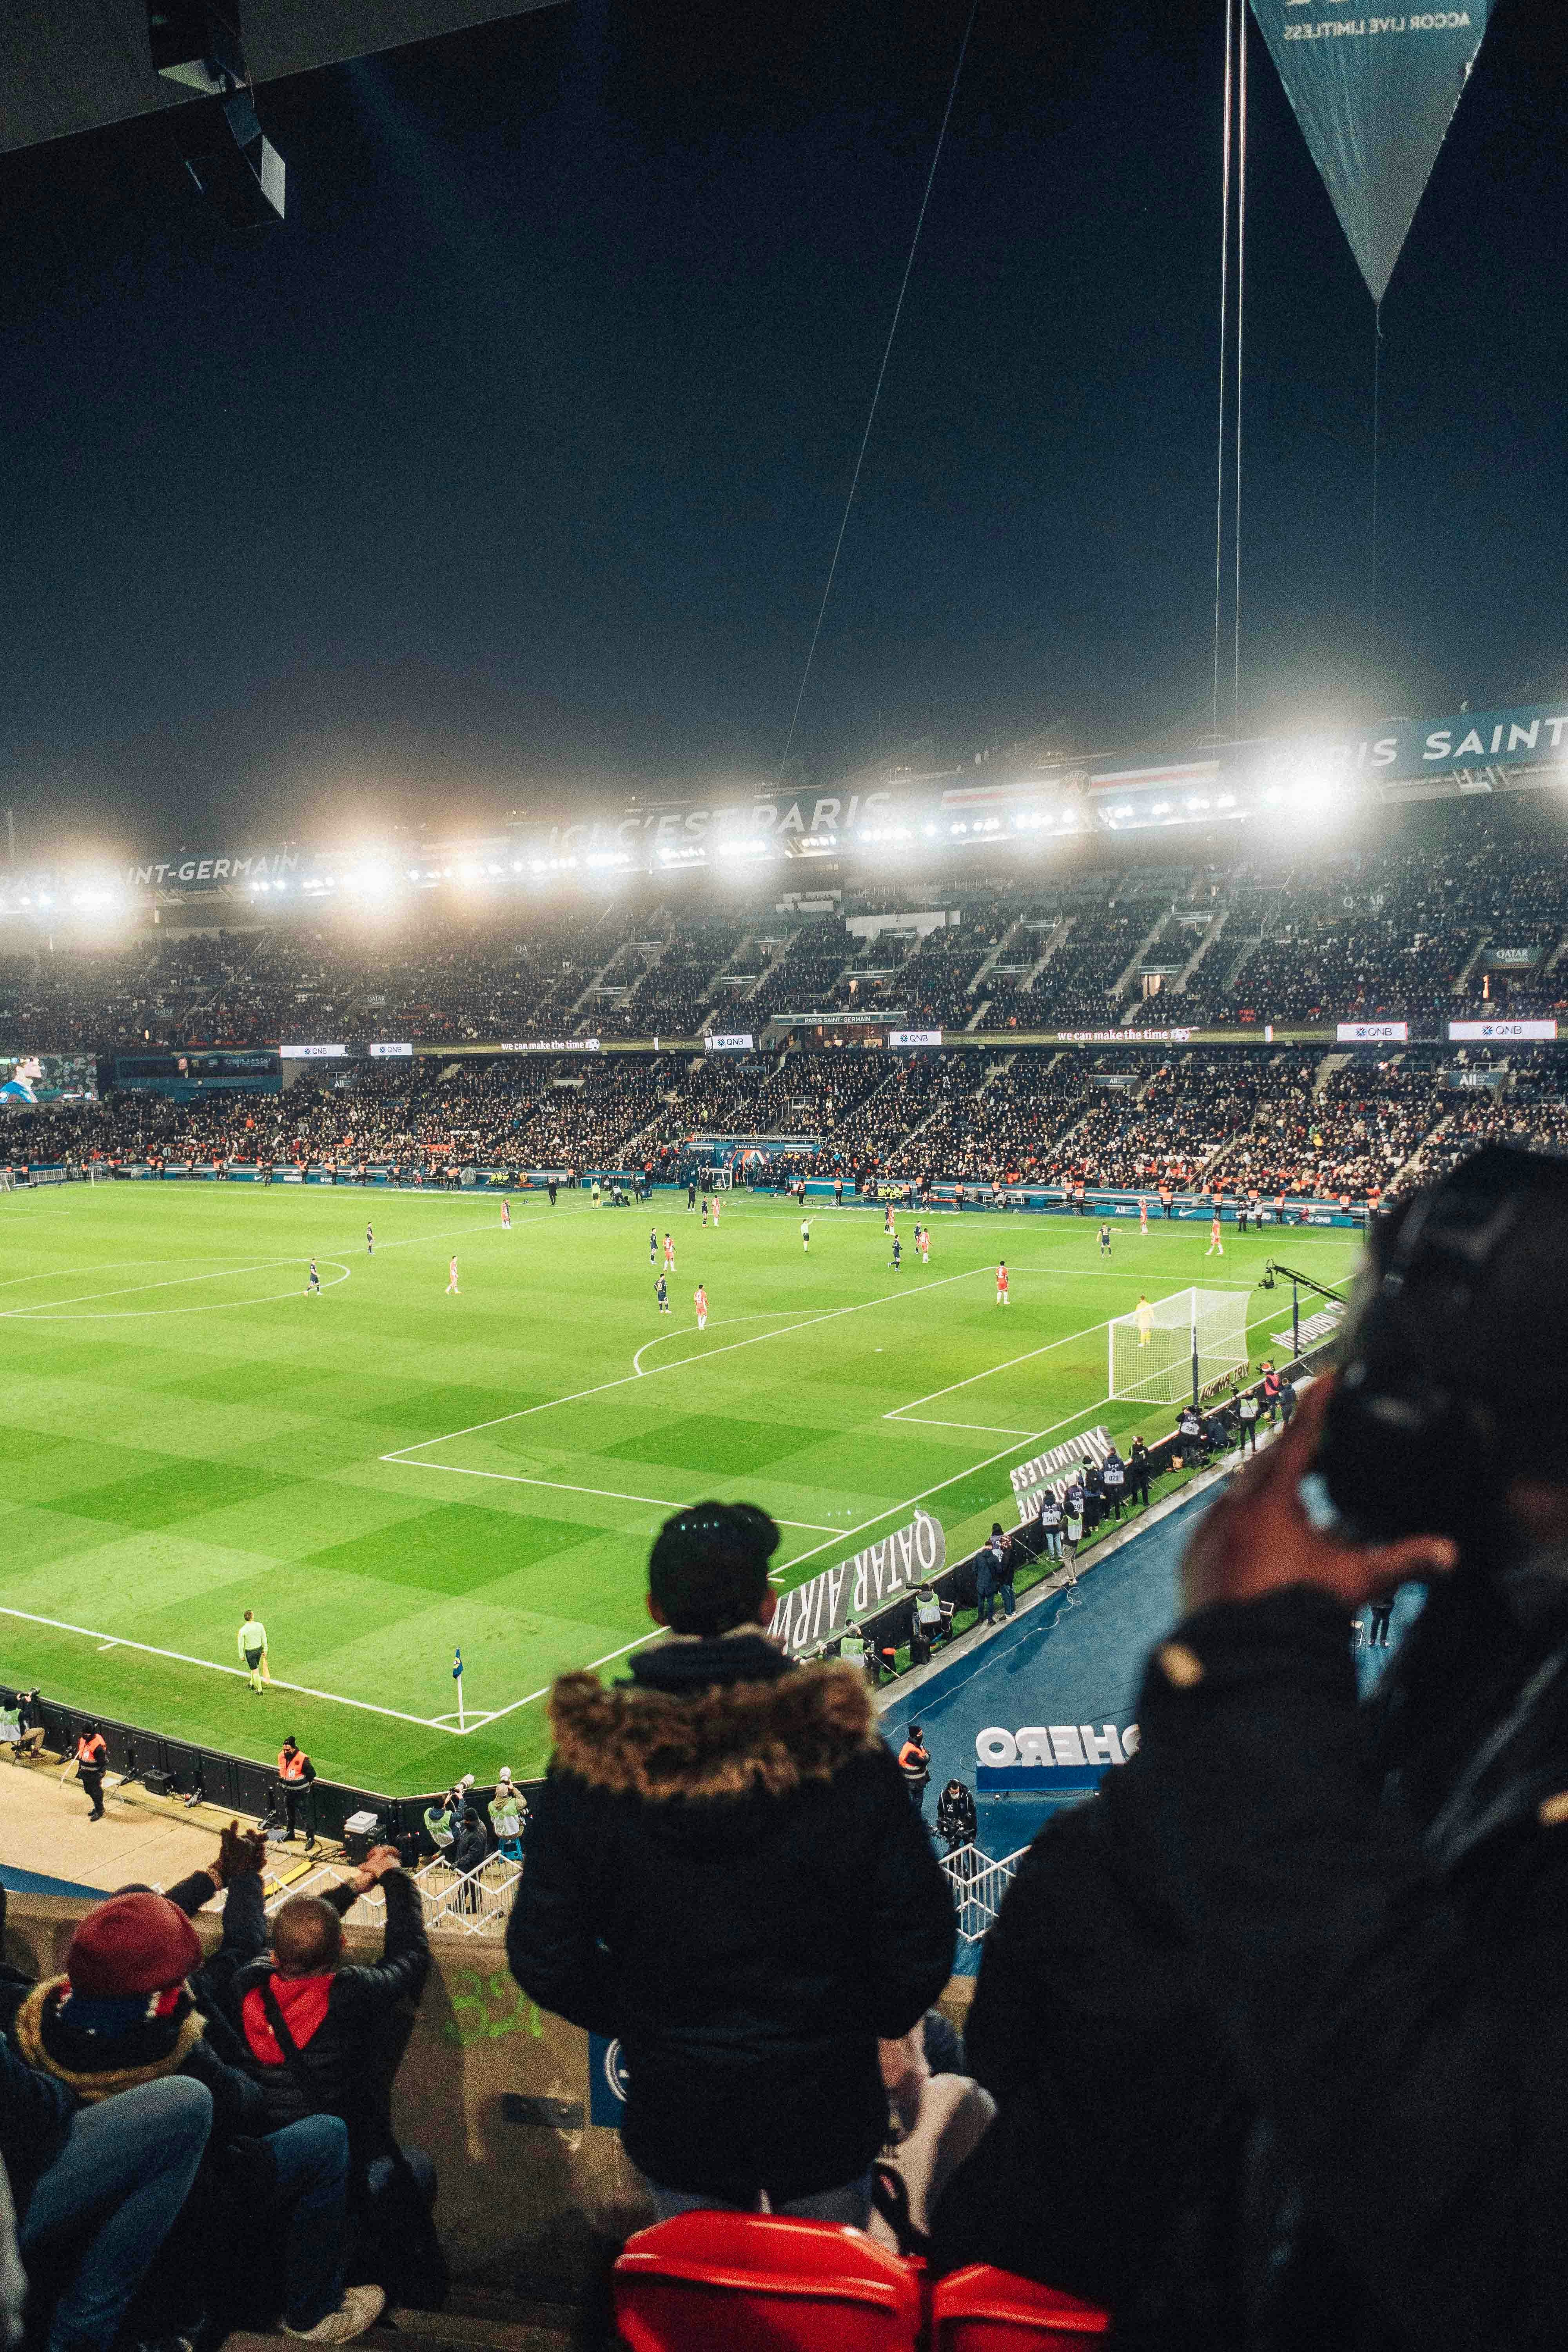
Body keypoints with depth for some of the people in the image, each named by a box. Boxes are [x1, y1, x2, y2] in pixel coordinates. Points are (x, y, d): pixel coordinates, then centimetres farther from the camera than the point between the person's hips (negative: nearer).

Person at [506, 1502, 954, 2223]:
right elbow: (918, 1939, -12)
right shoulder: (843, 1745, -19)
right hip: (825, 2109, 0)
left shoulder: (590, 1762, -17)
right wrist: (857, 2021, 7)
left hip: (676, 2113, 1)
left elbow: (545, 1960, -9)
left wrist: (643, 2020, 8)